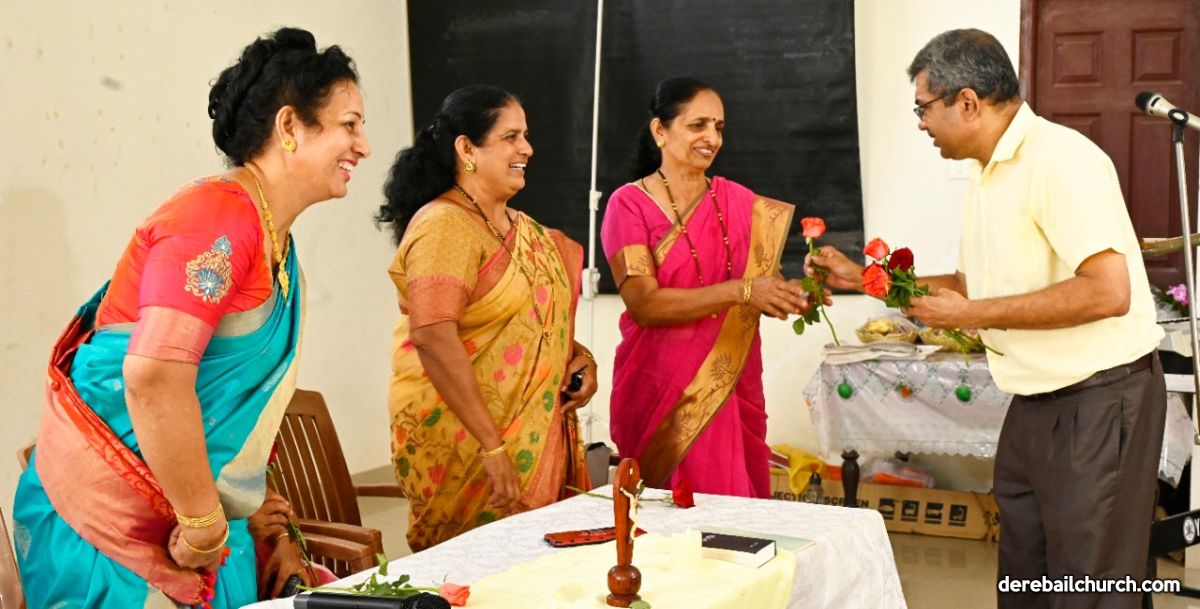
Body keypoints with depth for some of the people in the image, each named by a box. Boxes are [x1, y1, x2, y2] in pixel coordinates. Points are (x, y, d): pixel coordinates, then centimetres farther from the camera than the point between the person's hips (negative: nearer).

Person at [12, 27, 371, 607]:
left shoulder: (275, 242, 11)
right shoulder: (217, 216, -19)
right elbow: (154, 376, -30)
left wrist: (263, 525, 15)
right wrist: (205, 524, -21)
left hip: (194, 517, 9)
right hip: (111, 520, -9)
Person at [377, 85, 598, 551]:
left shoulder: (517, 225, 14)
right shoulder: (445, 225, -14)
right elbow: (433, 338, -24)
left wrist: (577, 356, 4)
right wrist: (491, 445, -25)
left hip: (534, 436, 8)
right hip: (465, 442, -8)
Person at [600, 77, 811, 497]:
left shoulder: (741, 203, 7)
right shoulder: (629, 205, -5)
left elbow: (766, 287, 9)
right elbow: (645, 304, -16)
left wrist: (795, 296, -14)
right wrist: (741, 291, -23)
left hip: (734, 389, 4)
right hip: (662, 392, -3)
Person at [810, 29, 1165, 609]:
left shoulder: (1060, 159, -19)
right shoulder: (988, 176, 11)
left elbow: (1108, 291, -27)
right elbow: (977, 284, 21)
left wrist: (970, 314, -20)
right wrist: (862, 278, 14)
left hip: (1100, 399, -9)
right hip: (1037, 402, 9)